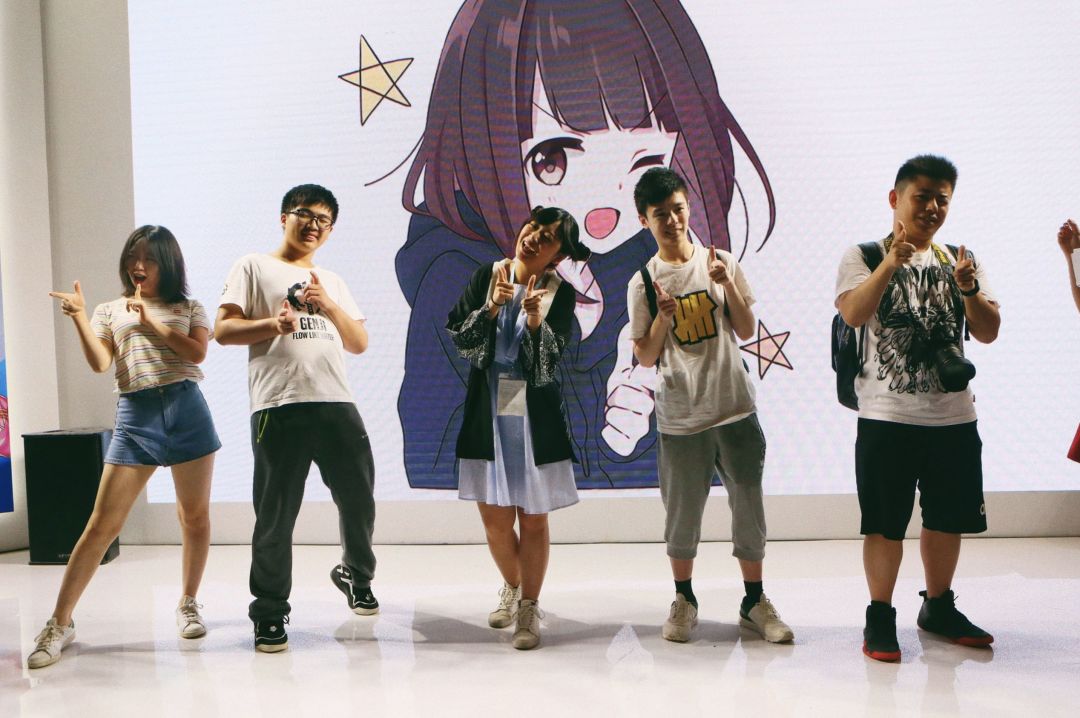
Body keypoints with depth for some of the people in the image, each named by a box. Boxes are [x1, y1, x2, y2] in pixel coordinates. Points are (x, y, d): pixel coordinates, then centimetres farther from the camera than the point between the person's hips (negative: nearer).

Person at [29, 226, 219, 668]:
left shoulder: (189, 309, 12)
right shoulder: (110, 311, 14)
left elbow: (197, 353, -5)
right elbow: (99, 363, -1)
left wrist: (151, 322, -10)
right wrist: (78, 318, -12)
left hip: (187, 409, 0)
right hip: (135, 416, 0)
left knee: (195, 515, 6)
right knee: (102, 524, -4)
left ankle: (188, 604, 24)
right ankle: (60, 623, 2)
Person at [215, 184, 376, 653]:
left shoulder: (332, 282, 23)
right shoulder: (254, 267, 8)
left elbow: (359, 343, 13)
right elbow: (223, 329, 0)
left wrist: (328, 306, -3)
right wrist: (273, 324, -16)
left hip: (337, 405, 5)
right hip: (279, 408, -5)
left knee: (359, 501, 11)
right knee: (275, 517, -2)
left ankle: (355, 575, 37)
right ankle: (269, 614, 10)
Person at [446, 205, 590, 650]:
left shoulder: (560, 294, -4)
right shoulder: (487, 276, 3)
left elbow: (547, 366, -12)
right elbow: (459, 338, -3)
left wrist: (535, 320, -28)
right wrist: (492, 307, -18)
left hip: (535, 417, -2)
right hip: (487, 414, 2)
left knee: (533, 520, 4)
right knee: (495, 521, 9)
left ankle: (529, 607, 21)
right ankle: (511, 587, 36)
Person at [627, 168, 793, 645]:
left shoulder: (721, 262, 2)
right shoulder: (644, 283, -1)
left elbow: (747, 331, 2)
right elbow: (645, 359, -1)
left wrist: (729, 285, -12)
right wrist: (662, 319, -17)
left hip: (734, 407, 1)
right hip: (680, 417, -1)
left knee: (749, 503, 6)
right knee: (682, 510, 8)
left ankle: (754, 600, 22)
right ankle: (684, 599, 27)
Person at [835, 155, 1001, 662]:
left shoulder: (960, 262, 10)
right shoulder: (864, 257, -2)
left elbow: (988, 332, 2)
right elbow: (853, 313, -20)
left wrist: (969, 288, -15)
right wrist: (891, 262, -29)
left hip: (954, 417, 5)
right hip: (888, 417, -4)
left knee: (948, 518, 15)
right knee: (885, 523, 1)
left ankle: (938, 608, 33)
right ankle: (880, 617, 16)